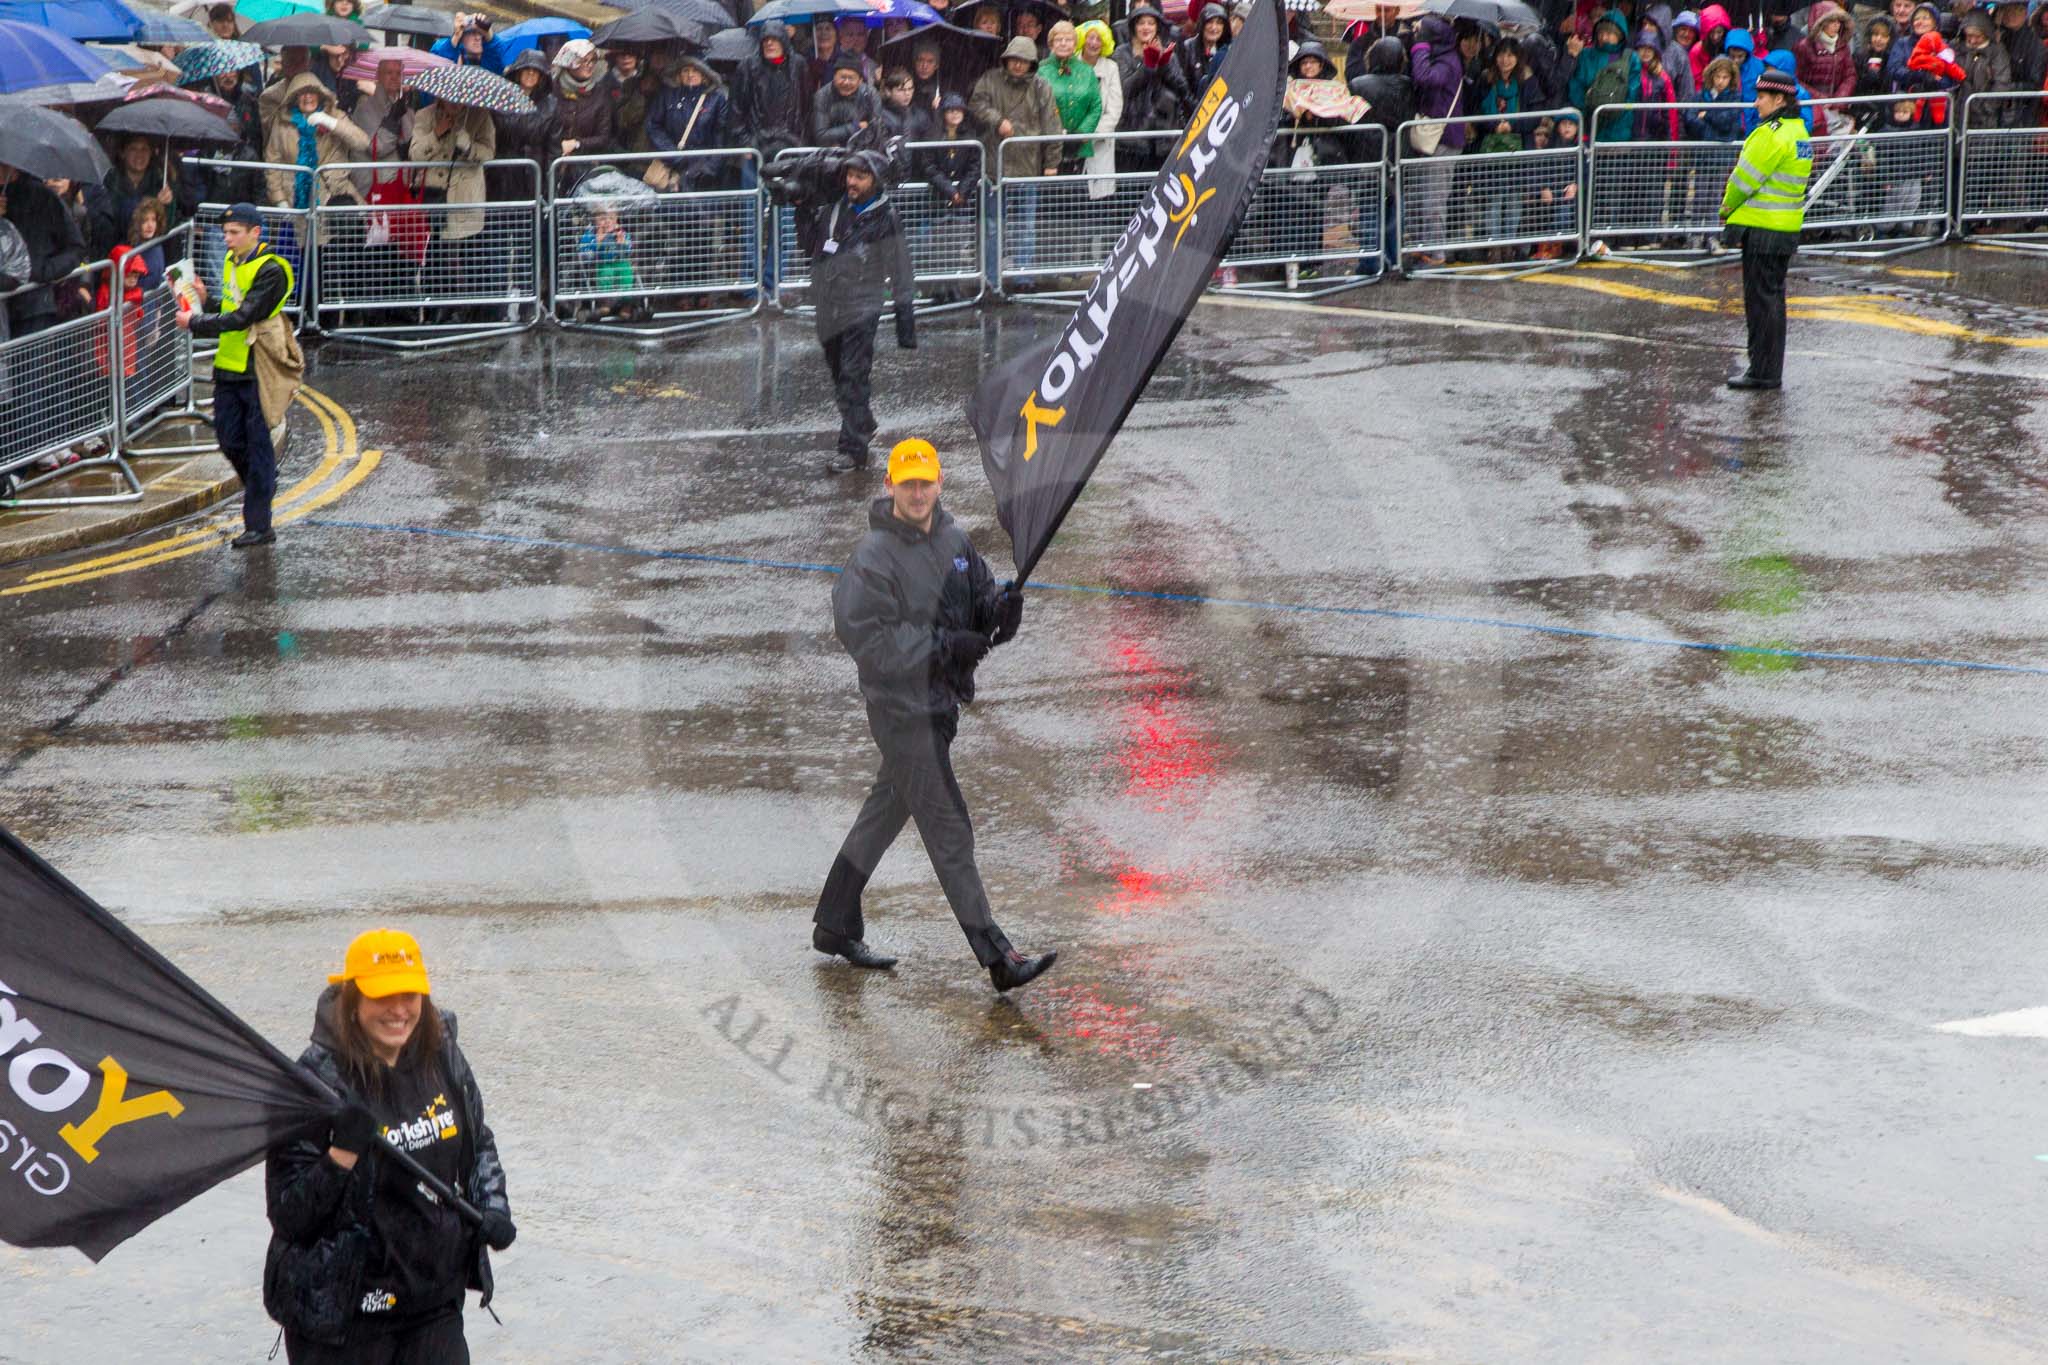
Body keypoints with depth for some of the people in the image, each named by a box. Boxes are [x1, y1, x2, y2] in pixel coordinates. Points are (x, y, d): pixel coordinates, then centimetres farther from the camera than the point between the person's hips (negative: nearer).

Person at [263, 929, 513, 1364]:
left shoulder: (441, 1057, 1)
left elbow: (480, 1145, 20)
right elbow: (288, 1217, -17)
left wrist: (492, 1210, 2)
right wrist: (342, 1154, -32)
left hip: (435, 1302, 5)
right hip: (342, 1311, -5)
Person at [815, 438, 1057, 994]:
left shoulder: (954, 539, 6)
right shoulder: (875, 556, -17)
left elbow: (981, 605, 13)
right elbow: (866, 638, -21)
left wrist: (1002, 607, -12)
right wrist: (944, 645, -23)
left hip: (942, 701, 8)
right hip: (902, 705, -8)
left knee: (887, 810, 19)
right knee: (948, 829, -7)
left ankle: (834, 925, 34)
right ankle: (997, 957, -8)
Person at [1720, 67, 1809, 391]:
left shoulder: (1771, 135, -18)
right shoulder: (1800, 133, 12)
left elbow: (1746, 178, -15)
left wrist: (1727, 208, 3)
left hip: (1763, 227, -9)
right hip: (1788, 227, 9)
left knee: (1761, 298, -4)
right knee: (1773, 296, 15)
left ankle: (1762, 371, -1)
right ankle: (1771, 371, 21)